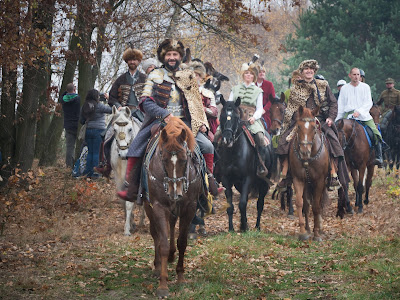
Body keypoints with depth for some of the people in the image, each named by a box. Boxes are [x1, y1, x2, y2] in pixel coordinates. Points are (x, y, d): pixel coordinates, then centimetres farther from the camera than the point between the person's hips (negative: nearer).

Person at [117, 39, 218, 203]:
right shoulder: (155, 76, 5)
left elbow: (197, 103, 18)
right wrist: (165, 115, -18)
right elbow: (146, 102, -5)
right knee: (135, 148, -17)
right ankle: (132, 188, -10)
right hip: (159, 121, -1)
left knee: (207, 146, -15)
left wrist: (202, 122, 4)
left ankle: (209, 178, 6)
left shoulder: (189, 77, 13)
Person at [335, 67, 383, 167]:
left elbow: (368, 103, -1)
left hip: (364, 115, 0)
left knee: (376, 134, -18)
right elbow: (340, 106, 15)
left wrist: (359, 111, -17)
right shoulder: (344, 88, 11)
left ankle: (378, 157, -11)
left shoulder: (365, 87, 8)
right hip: (349, 115, 0)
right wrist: (337, 121, 11)